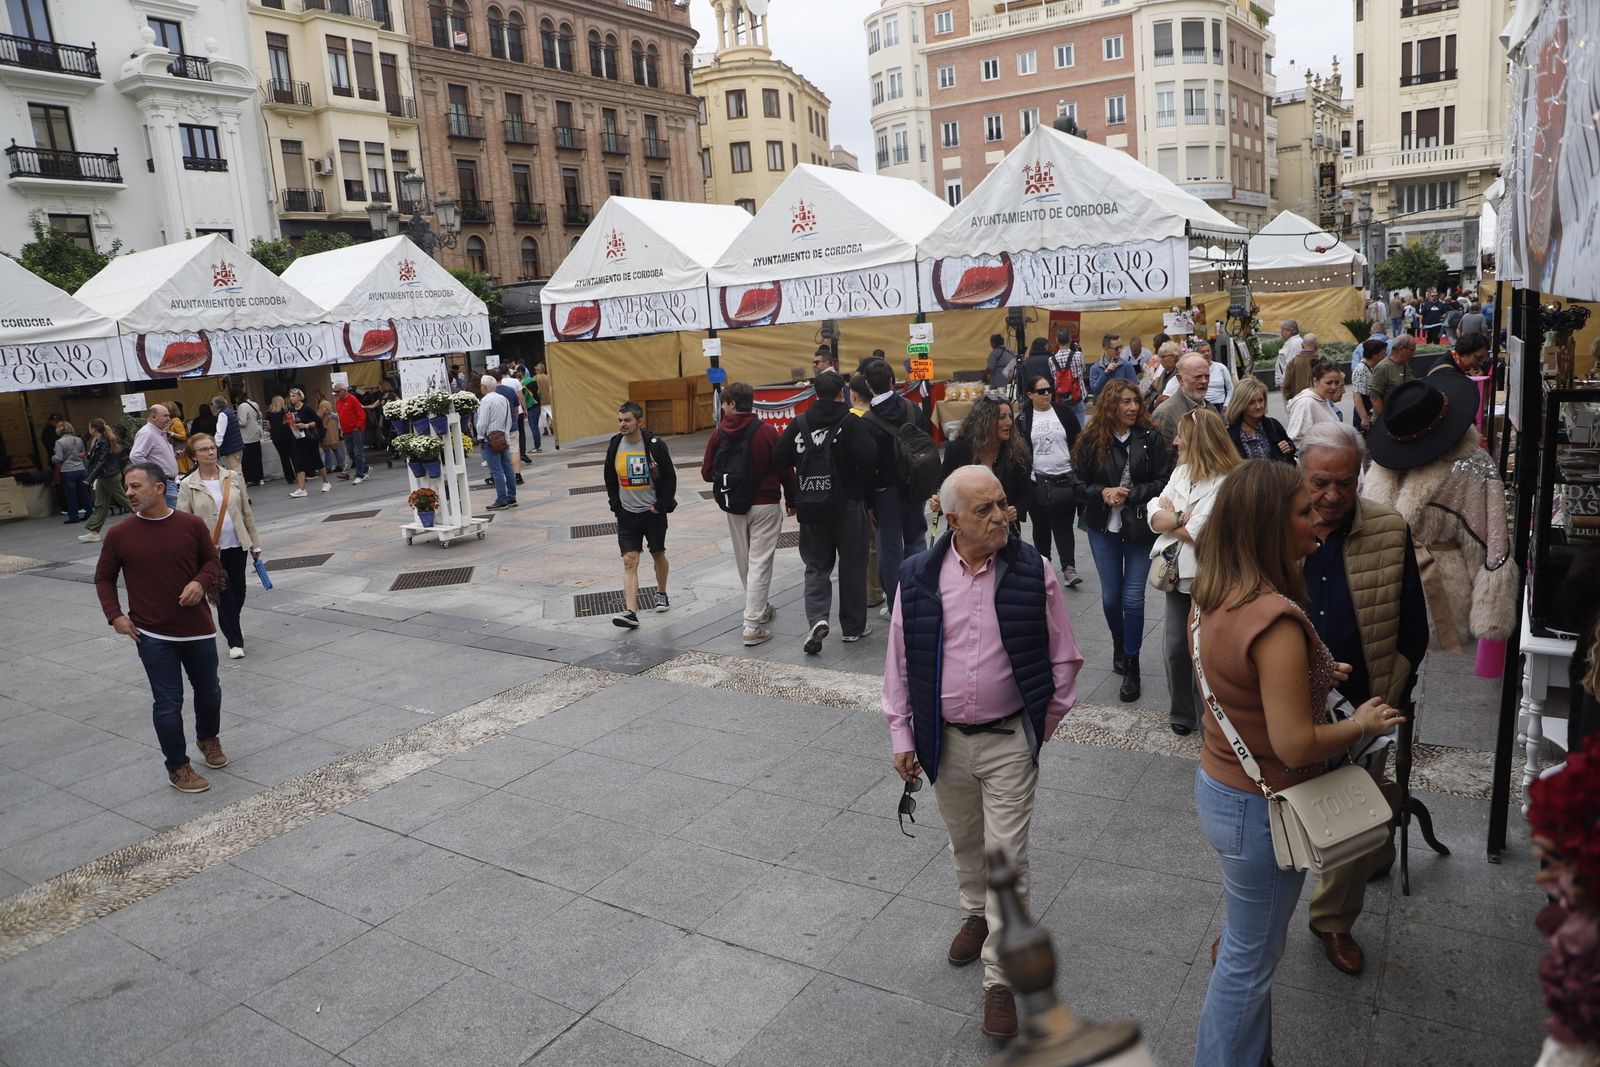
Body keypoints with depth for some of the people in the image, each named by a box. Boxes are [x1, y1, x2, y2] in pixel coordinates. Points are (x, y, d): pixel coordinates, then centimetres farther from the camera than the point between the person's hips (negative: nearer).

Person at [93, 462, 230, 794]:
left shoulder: (192, 526, -5)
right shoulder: (119, 535, -4)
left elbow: (213, 562, 7)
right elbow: (104, 578, 8)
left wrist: (201, 582, -14)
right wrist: (115, 615, -5)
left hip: (197, 628, 1)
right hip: (152, 634, -1)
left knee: (209, 690, 17)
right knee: (167, 703, 1)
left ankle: (209, 738, 45)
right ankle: (177, 768, 17)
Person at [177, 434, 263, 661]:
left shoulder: (234, 478, 3)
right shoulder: (187, 485, -5)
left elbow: (247, 513, 8)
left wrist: (254, 543, 9)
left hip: (237, 545, 3)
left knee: (239, 592, 12)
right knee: (224, 595, 1)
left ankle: (232, 627, 39)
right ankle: (235, 641, 14)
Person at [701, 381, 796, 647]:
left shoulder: (718, 434, -4)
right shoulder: (766, 432, -11)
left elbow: (707, 473, 0)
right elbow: (785, 470, -7)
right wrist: (791, 500, 9)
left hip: (734, 507, 3)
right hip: (765, 505, -3)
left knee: (744, 562, 19)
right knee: (760, 562, -1)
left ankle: (760, 608, 36)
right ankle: (752, 627, -5)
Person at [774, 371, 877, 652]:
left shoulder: (799, 423, 0)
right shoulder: (850, 423, -11)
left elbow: (779, 459, 0)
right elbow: (869, 457, -23)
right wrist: (863, 486, -5)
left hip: (809, 506, 3)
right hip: (847, 505, -3)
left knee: (816, 565, 13)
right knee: (852, 565, 11)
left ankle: (817, 618, -8)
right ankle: (853, 627, 19)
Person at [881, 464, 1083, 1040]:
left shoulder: (1032, 572, -12)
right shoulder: (919, 577, -9)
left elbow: (1064, 659, -2)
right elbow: (899, 662, 0)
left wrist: (1041, 727, 0)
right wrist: (902, 737, 0)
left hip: (1009, 740, -2)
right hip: (945, 739, 2)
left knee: (1007, 859, 2)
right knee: (964, 844, 23)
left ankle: (1000, 976, 17)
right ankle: (976, 913, 51)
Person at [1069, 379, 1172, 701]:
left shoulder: (1150, 438, -6)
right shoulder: (1091, 440, -4)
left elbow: (1164, 481, -8)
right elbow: (1078, 485, -1)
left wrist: (1130, 494, -18)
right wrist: (1103, 493, -18)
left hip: (1140, 527, -1)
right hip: (1104, 529, 2)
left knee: (1133, 597, -1)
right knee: (1110, 596, 12)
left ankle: (1132, 666, 16)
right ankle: (1119, 643, 42)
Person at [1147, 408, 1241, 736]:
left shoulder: (1226, 482, -18)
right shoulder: (1181, 471, 8)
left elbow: (1197, 533, -23)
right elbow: (1155, 518, 2)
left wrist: (1170, 515, -7)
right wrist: (1180, 519, -18)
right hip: (1180, 572, 7)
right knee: (1174, 647, 13)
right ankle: (1182, 713, 29)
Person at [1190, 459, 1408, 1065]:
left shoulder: (1221, 596, -3)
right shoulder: (1276, 620, -31)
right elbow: (1296, 745, -28)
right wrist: (1363, 724, -12)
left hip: (1218, 785, 9)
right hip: (1259, 810, -9)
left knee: (1247, 944, 26)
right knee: (1250, 960, 12)